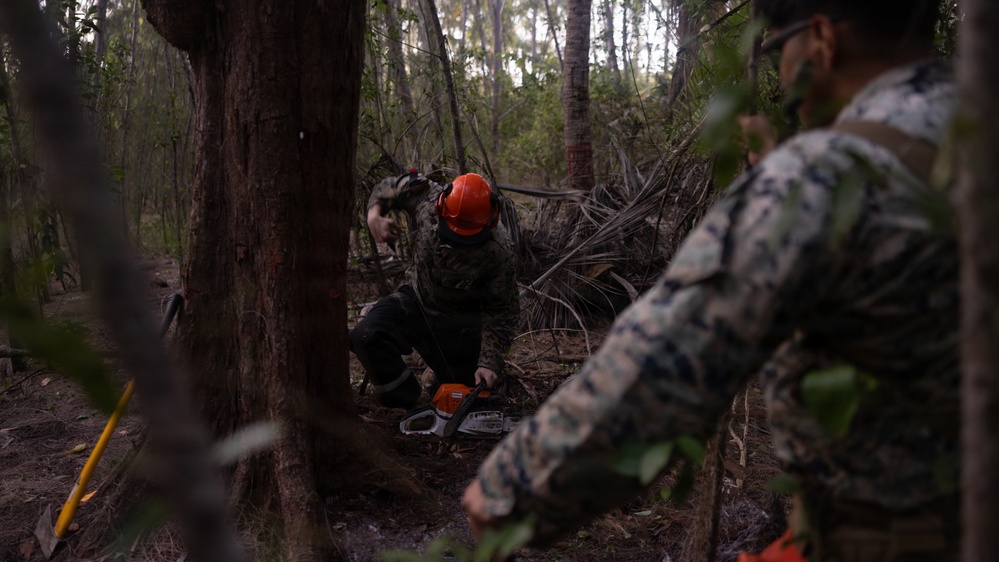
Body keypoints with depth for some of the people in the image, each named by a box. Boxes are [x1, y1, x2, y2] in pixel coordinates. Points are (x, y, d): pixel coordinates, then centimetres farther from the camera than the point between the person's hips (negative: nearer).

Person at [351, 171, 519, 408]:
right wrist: (374, 214, -21)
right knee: (367, 337, -26)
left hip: (462, 322, -2)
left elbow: (503, 310, -20)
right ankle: (409, 405, -8)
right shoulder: (425, 195, -23)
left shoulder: (498, 251, -30)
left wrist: (490, 362, -24)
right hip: (417, 299, 2)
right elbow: (389, 187, -1)